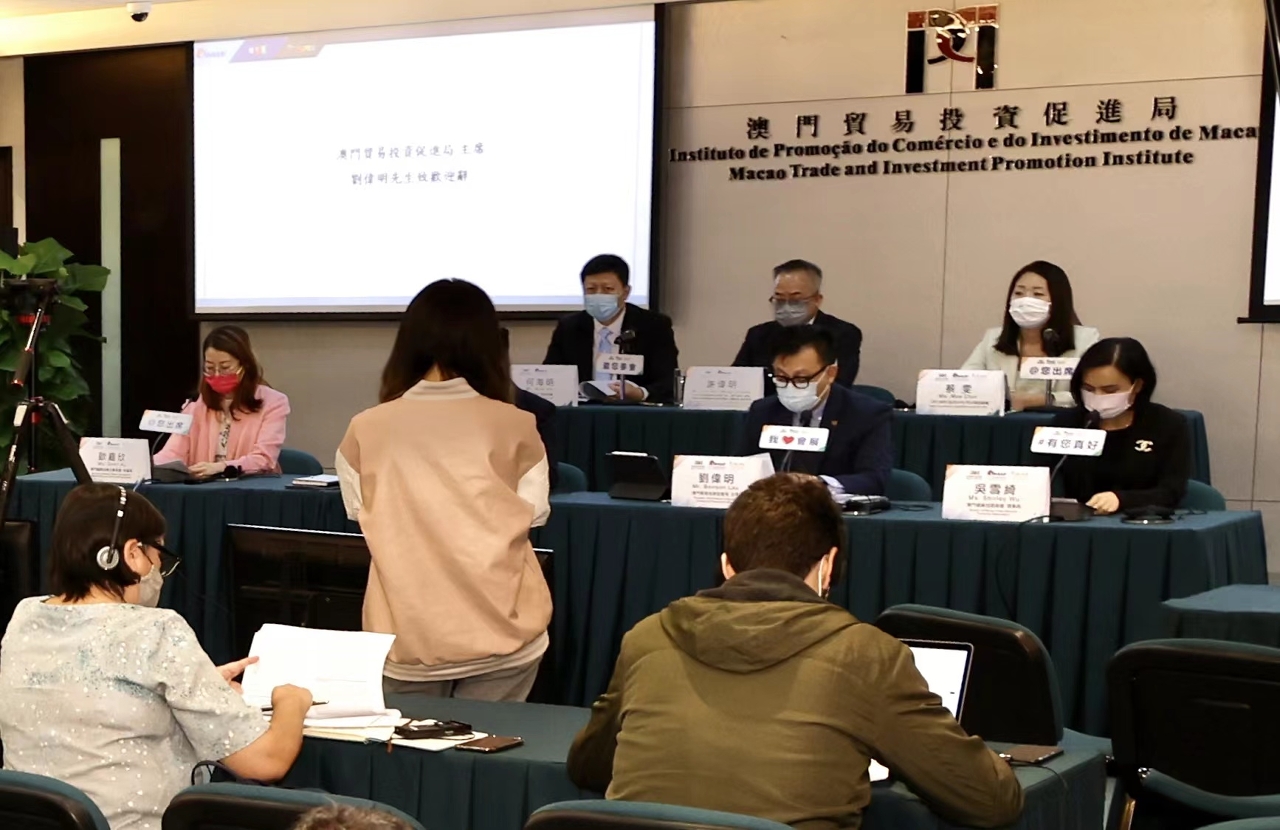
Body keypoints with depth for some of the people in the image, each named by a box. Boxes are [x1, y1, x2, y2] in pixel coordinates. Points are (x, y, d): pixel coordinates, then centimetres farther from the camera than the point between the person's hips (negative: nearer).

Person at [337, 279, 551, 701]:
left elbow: (360, 513, 9)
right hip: (501, 637, 0)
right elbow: (533, 514, 3)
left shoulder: (366, 430, -2)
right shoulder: (514, 426, -4)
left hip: (405, 640, 1)